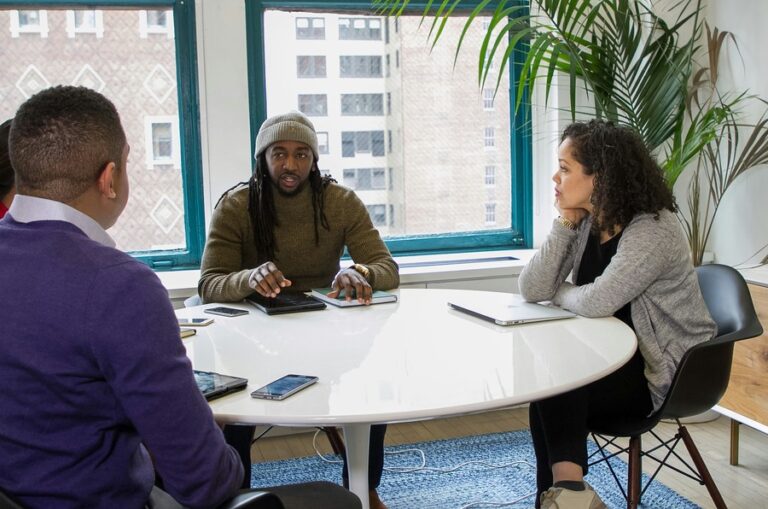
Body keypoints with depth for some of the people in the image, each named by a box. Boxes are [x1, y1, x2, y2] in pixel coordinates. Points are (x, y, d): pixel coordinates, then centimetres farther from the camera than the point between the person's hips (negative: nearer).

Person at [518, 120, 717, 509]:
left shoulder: (654, 230, -21)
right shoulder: (585, 223, 1)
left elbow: (596, 303, -33)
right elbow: (531, 290, -8)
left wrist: (557, 293, -11)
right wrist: (564, 222, -13)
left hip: (666, 374, -6)